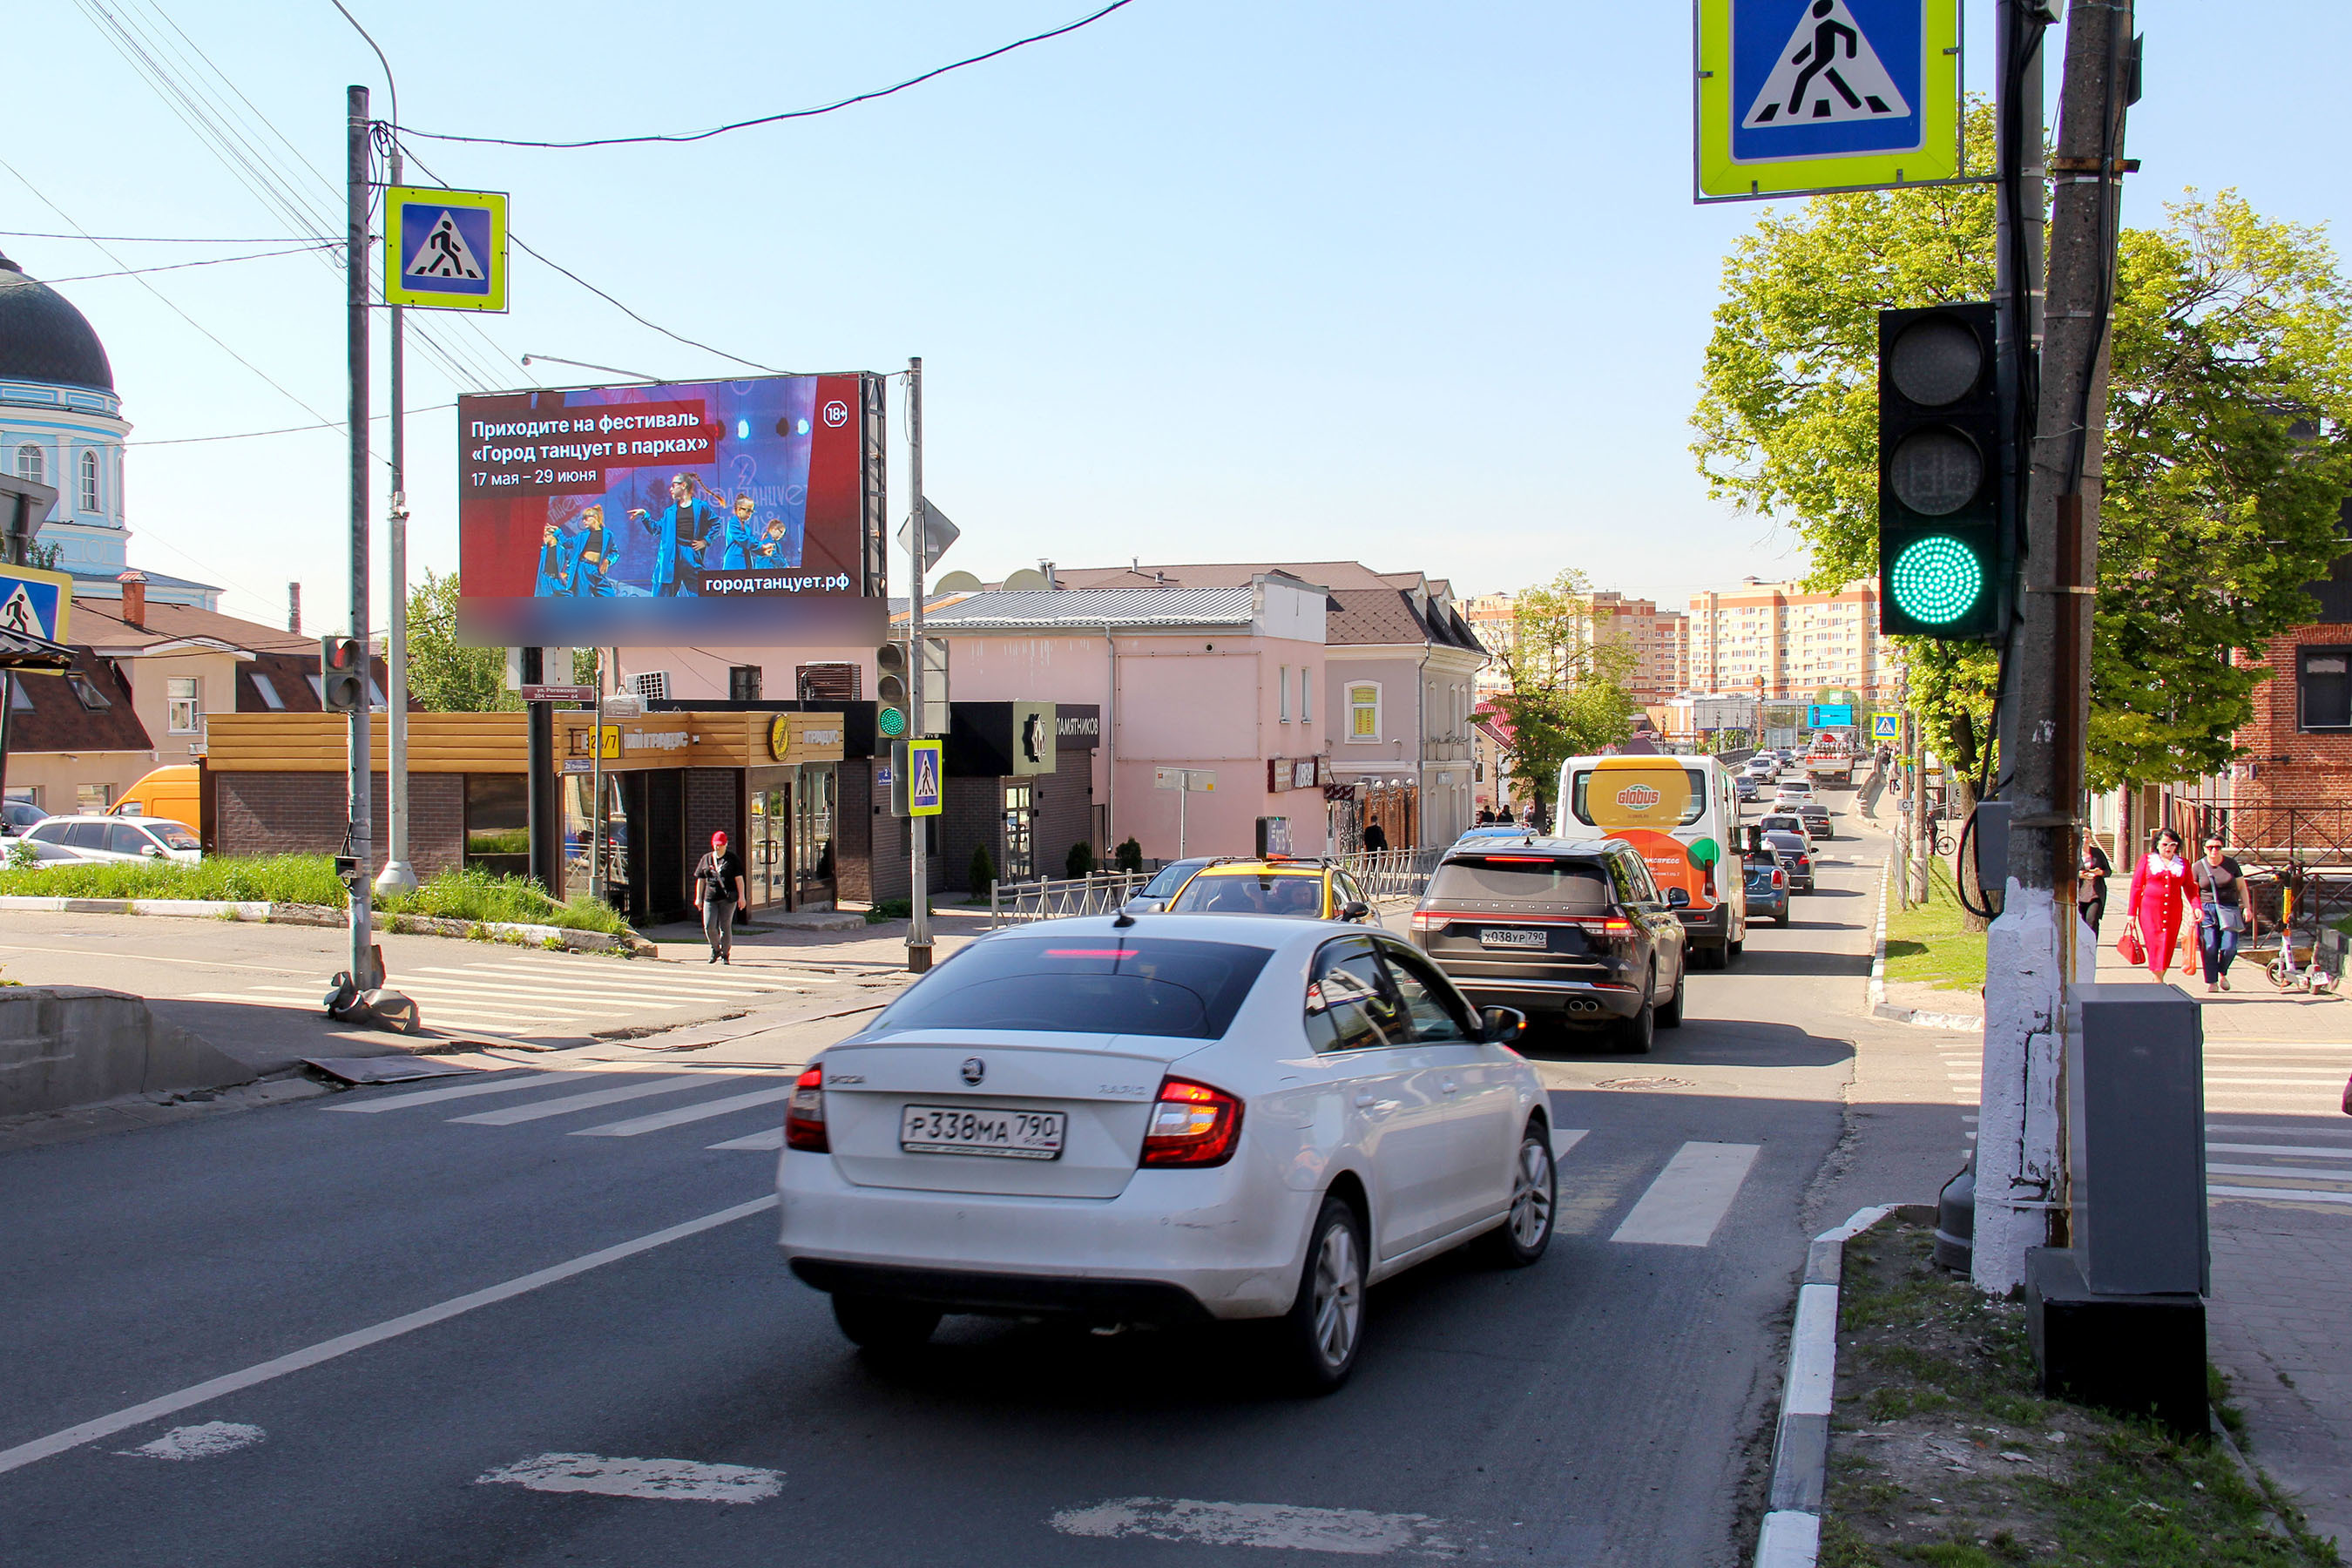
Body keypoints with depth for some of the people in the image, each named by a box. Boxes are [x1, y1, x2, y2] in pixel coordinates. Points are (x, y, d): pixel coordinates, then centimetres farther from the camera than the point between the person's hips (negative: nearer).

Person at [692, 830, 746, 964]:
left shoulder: (732, 859, 3)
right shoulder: (706, 859, 12)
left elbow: (739, 878, 0)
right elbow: (700, 879, 17)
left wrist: (741, 896, -7)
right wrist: (698, 898, 14)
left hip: (728, 898, -3)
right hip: (710, 897, 3)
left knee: (725, 927, -1)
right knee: (709, 926, -7)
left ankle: (725, 954, 11)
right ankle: (715, 949, 18)